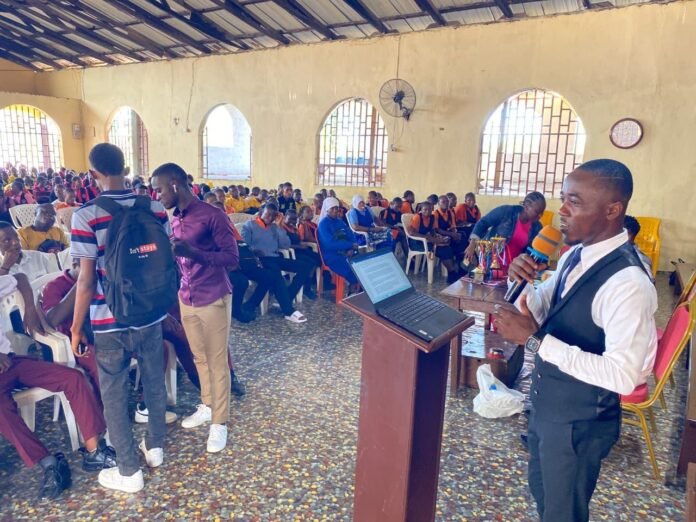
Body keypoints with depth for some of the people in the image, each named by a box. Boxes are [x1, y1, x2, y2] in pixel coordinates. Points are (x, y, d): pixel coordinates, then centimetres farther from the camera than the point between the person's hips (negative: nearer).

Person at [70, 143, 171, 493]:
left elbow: (87, 281, -15)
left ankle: (129, 472, 22)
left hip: (109, 322, -4)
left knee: (114, 394, 11)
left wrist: (76, 326, -3)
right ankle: (155, 447, 38)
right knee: (154, 383, 20)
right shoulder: (155, 209, -4)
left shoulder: (86, 216, -15)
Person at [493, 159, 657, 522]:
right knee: (542, 492, 29)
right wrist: (524, 281, -16)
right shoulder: (576, 255, -2)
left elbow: (622, 376, -33)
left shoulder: (628, 283, -29)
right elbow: (542, 311, 5)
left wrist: (534, 340, -36)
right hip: (546, 405, 8)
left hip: (579, 421, -8)